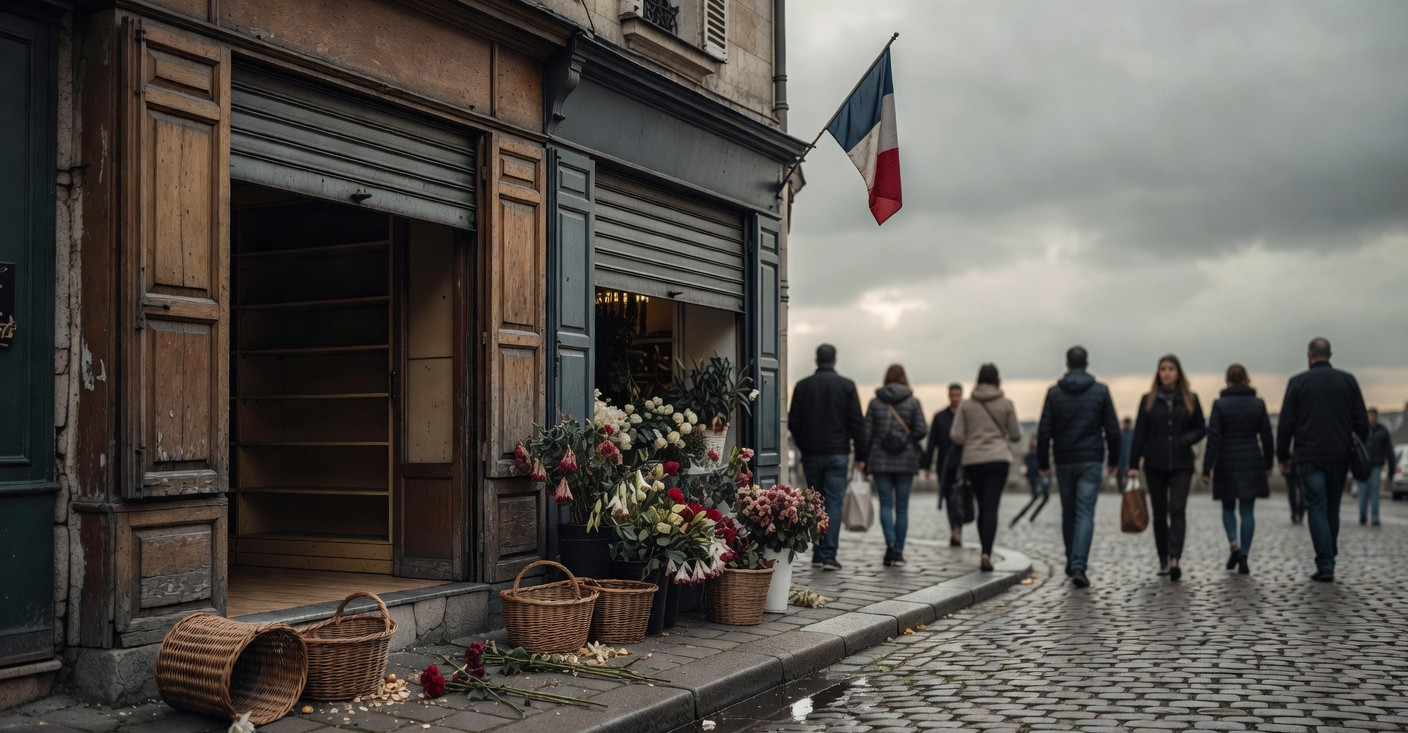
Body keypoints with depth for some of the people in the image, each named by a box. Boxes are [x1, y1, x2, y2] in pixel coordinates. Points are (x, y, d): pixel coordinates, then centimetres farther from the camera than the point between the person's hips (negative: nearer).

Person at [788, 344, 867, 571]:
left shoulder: (802, 386, 2)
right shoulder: (847, 386, -1)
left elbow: (793, 422, 3)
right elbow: (857, 422, -3)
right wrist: (860, 454, 2)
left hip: (811, 454, 2)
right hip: (838, 453, -1)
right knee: (834, 502, -1)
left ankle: (818, 553, 13)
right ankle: (829, 555, -8)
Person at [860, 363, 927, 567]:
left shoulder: (875, 402, 1)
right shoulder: (912, 402, 0)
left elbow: (867, 432, -1)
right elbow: (921, 430, -8)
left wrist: (862, 459, 4)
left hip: (880, 460, 0)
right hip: (906, 460, 0)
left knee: (885, 503, 3)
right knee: (902, 506, 7)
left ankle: (890, 541, -21)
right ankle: (898, 552, 8)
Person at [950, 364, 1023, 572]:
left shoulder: (966, 405, 2)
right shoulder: (1006, 404, 0)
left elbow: (956, 436, -1)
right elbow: (1016, 435, 4)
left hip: (972, 461, 2)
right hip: (998, 459, -2)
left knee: (982, 507, 14)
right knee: (991, 507, -7)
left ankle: (985, 553, 17)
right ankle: (986, 554, -22)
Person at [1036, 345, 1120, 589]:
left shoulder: (1054, 392, 0)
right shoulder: (1100, 391, 1)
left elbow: (1044, 431, -2)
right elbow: (1112, 429, 1)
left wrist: (1043, 463, 5)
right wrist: (1113, 460, 12)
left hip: (1064, 462, 1)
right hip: (1091, 460, -1)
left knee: (1068, 513, 15)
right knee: (1085, 514, -4)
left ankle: (1072, 564, 24)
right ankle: (1079, 566, -18)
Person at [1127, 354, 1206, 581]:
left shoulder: (1190, 400, 5)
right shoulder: (1148, 400, 4)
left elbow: (1201, 428, 10)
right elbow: (1139, 433, 3)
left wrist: (1186, 440, -10)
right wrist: (1133, 465, -1)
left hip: (1181, 465, -1)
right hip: (1155, 465, 1)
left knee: (1177, 509, -13)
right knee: (1159, 513, 7)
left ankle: (1175, 559, -20)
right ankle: (1163, 560, 19)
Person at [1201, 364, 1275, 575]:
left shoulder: (1220, 404, -7)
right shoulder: (1258, 404, 0)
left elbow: (1213, 438, -10)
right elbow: (1267, 437, 3)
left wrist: (1207, 469, -7)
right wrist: (1268, 464, 16)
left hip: (1226, 463, -1)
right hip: (1251, 463, 1)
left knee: (1228, 507, 16)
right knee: (1247, 510, 6)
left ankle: (1234, 544, -6)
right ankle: (1243, 557, 2)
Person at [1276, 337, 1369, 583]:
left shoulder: (1298, 382, -1)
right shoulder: (1348, 381, 6)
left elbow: (1285, 424, -2)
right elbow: (1362, 422, 4)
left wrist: (1282, 457, 6)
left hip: (1308, 458, -3)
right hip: (1339, 457, 3)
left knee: (1316, 509, -2)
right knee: (1332, 510, 13)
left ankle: (1325, 565, -11)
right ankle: (1329, 560, 18)